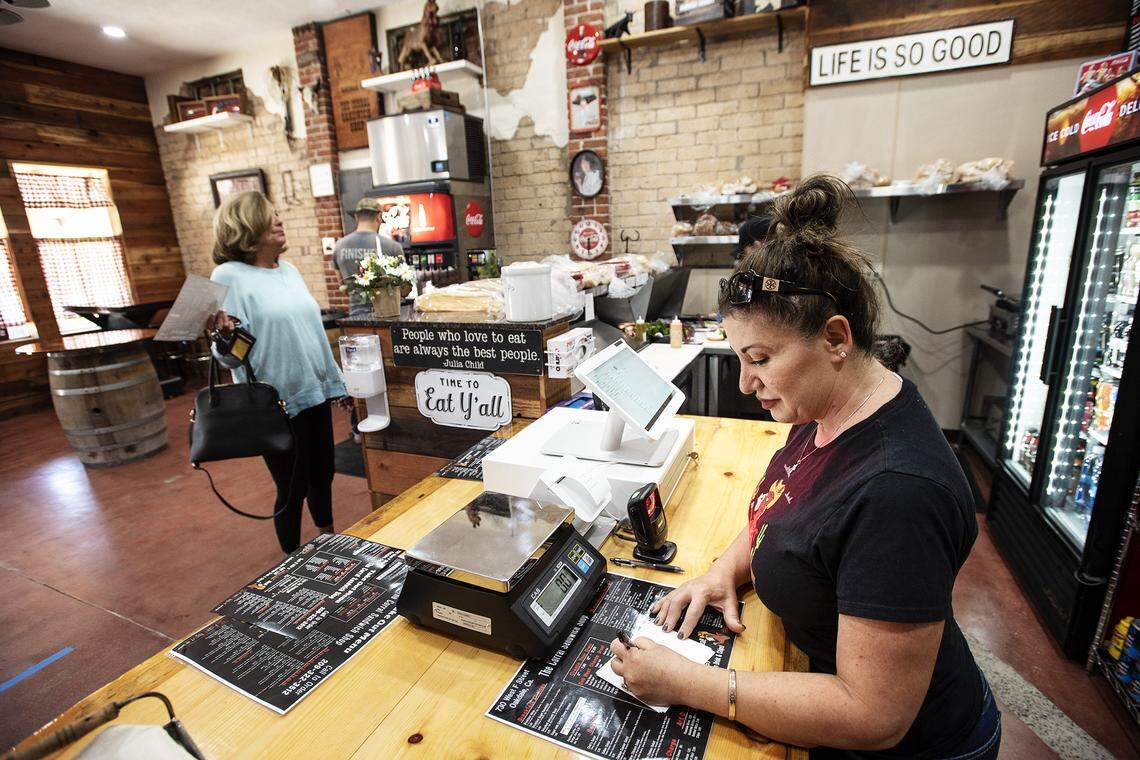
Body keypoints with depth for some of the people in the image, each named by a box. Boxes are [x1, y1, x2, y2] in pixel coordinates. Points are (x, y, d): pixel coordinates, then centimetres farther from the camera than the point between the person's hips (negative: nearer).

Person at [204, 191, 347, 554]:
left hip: (316, 393, 6)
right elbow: (231, 357, -14)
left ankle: (328, 538, 43)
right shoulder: (229, 275, -11)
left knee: (322, 475, 19)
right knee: (292, 488, 7)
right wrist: (225, 334, -36)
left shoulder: (289, 270, 9)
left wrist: (337, 380, 17)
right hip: (277, 402, -6)